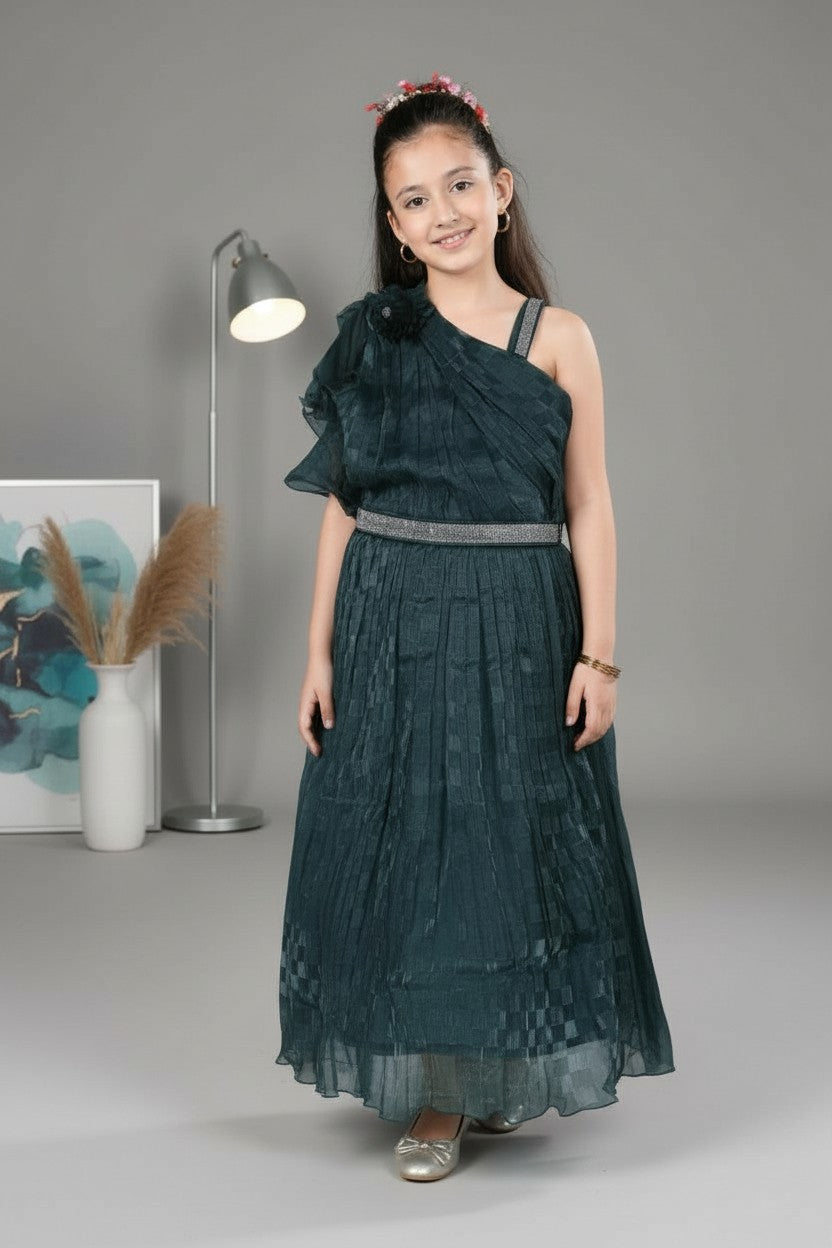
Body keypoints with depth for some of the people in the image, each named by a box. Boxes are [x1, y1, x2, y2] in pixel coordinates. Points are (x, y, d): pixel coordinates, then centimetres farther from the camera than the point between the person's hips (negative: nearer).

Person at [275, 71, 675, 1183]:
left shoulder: (560, 339, 1)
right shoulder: (371, 336, 4)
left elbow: (588, 507, 0)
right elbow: (343, 504, 4)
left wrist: (598, 654, -7)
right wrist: (321, 652, 0)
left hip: (520, 628, -1)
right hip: (393, 625, 1)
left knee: (514, 842, 6)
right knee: (406, 842, 5)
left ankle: (503, 1070, 25)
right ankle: (434, 1090, 20)